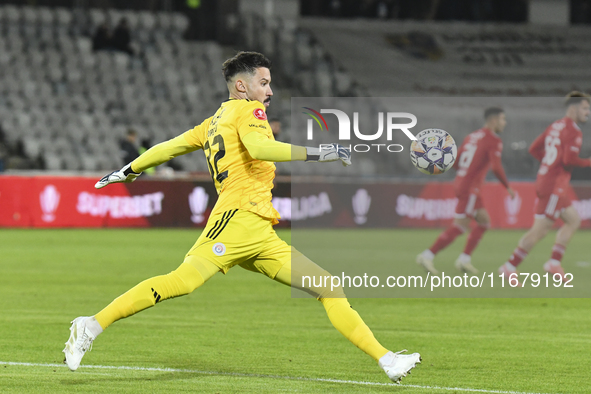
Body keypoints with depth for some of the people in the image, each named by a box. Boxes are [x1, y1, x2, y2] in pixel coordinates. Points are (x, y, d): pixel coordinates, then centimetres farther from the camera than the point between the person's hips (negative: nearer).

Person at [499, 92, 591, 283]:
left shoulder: (555, 126, 14)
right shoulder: (572, 131, -14)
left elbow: (534, 149, 16)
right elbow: (569, 159, -23)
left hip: (545, 180, 10)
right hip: (554, 186, -10)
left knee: (573, 220, 16)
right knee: (540, 229, -7)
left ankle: (554, 263, 13)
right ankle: (510, 267, -5)